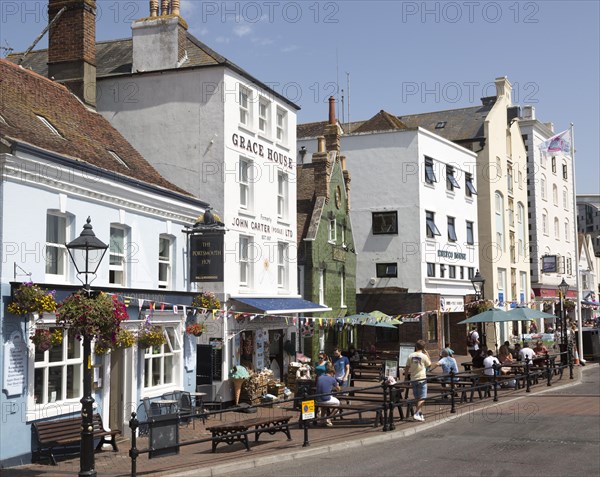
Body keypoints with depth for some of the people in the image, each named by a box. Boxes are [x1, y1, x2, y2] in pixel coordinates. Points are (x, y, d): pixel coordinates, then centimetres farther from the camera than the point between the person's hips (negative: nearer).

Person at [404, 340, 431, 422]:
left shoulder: (411, 355, 1)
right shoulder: (424, 356, -9)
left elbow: (407, 368, 3)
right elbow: (429, 364, 8)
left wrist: (406, 377, 12)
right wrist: (427, 353, 10)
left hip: (413, 379, 5)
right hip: (422, 378, -5)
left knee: (417, 398, 16)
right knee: (422, 398, -2)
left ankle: (420, 413, 24)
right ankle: (416, 414, -13)